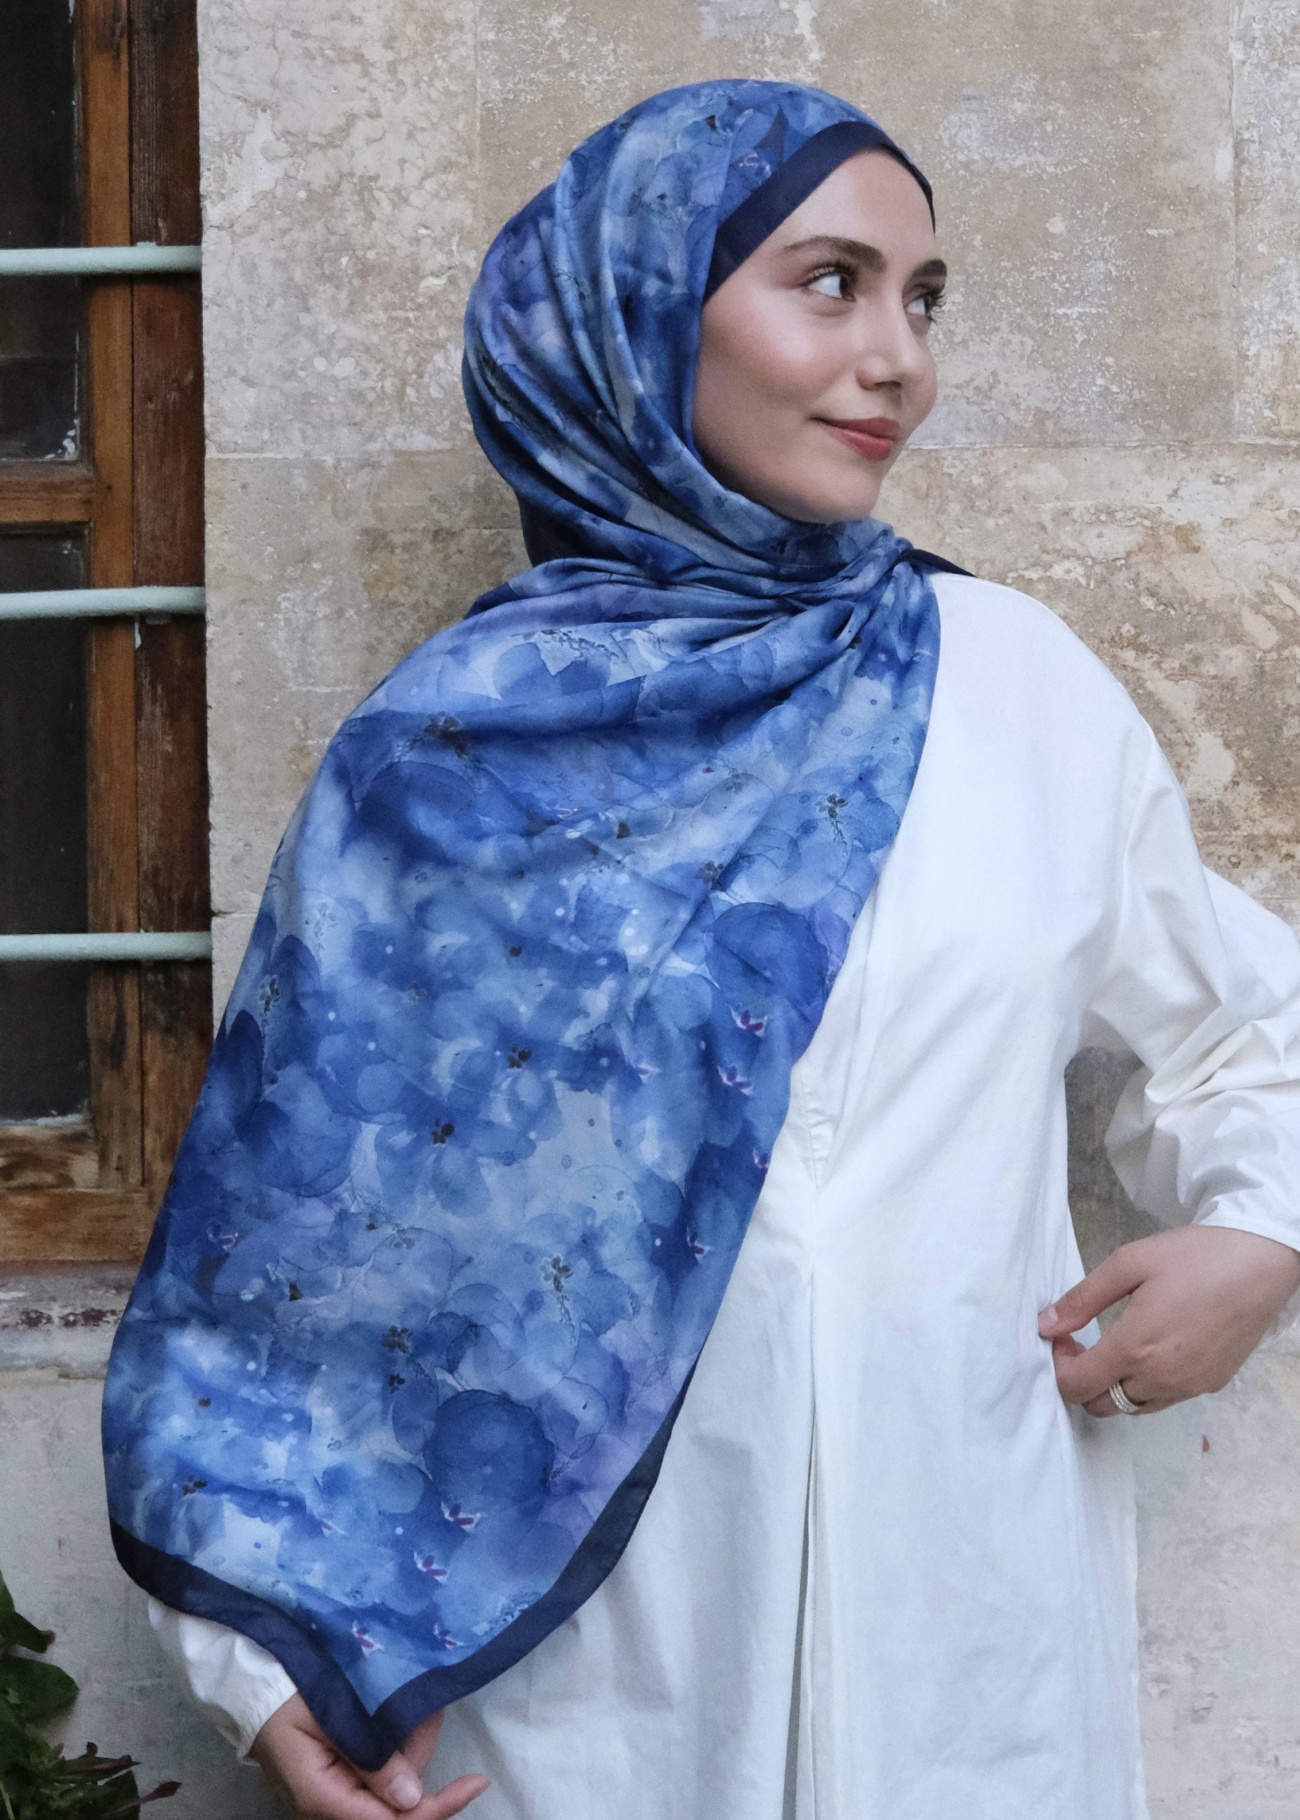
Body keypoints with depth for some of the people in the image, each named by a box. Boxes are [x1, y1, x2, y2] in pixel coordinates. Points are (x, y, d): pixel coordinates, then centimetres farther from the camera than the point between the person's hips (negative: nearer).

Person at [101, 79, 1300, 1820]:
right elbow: (298, 1192, 2)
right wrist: (268, 1648, -3)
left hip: (968, 1564, 2)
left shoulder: (1018, 678, 3)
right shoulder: (455, 743, -2)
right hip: (589, 1593, -1)